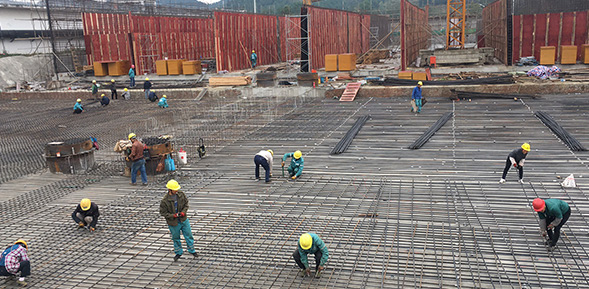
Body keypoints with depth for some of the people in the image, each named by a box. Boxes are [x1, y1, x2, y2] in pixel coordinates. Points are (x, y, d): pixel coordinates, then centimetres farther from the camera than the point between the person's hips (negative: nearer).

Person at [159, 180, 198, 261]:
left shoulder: (181, 195, -9)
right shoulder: (165, 201, -20)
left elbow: (186, 204, 4)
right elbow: (163, 212, -13)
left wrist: (183, 212, -14)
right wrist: (174, 215, -22)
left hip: (184, 220, 3)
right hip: (173, 223, -3)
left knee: (188, 235, 12)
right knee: (176, 238, 14)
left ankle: (192, 250, 32)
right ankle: (178, 252, 35)